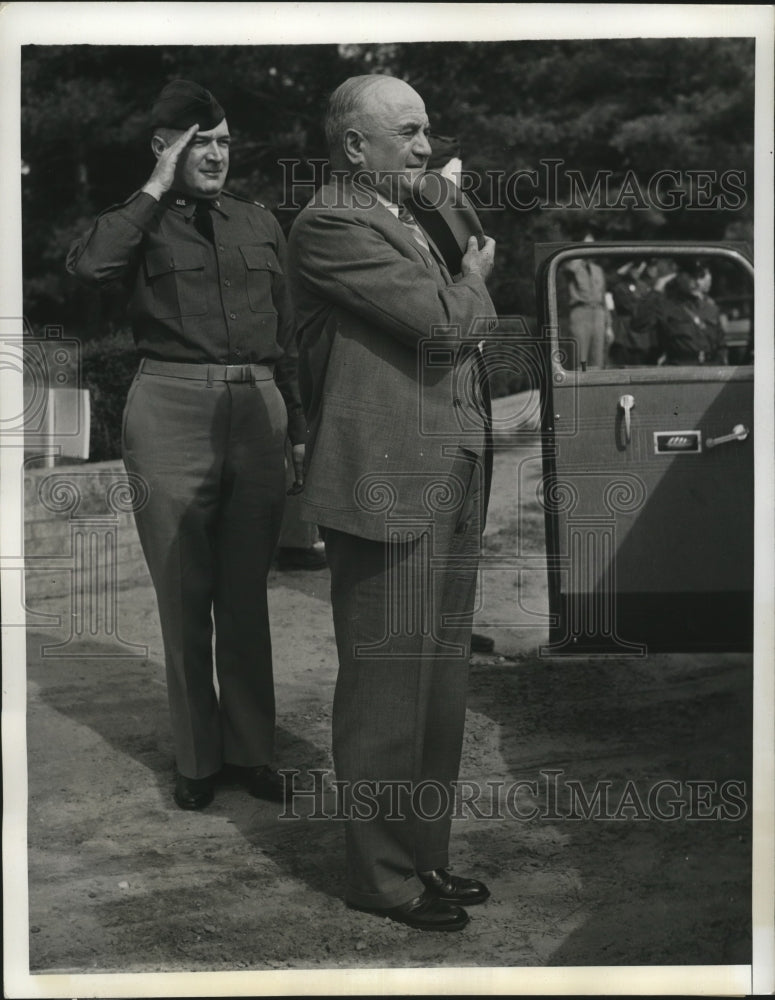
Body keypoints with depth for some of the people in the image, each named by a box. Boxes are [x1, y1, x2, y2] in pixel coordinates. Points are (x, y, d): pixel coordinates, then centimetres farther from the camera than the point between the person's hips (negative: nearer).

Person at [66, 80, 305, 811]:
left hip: (257, 410, 3)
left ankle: (249, 749, 23)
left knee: (245, 594, 9)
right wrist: (156, 189, -10)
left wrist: (299, 427, 14)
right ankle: (197, 758, 21)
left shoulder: (259, 223, 14)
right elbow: (88, 264, -20)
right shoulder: (143, 226, 4)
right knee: (184, 595, 6)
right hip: (172, 414, -2)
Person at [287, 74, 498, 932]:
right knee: (387, 688, 0)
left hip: (446, 490, 9)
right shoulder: (330, 226, -10)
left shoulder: (406, 221, 21)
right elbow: (443, 323, -16)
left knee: (439, 687, 14)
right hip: (388, 490, -9)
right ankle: (383, 878, 14)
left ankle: (423, 856, 27)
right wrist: (474, 280, 3)